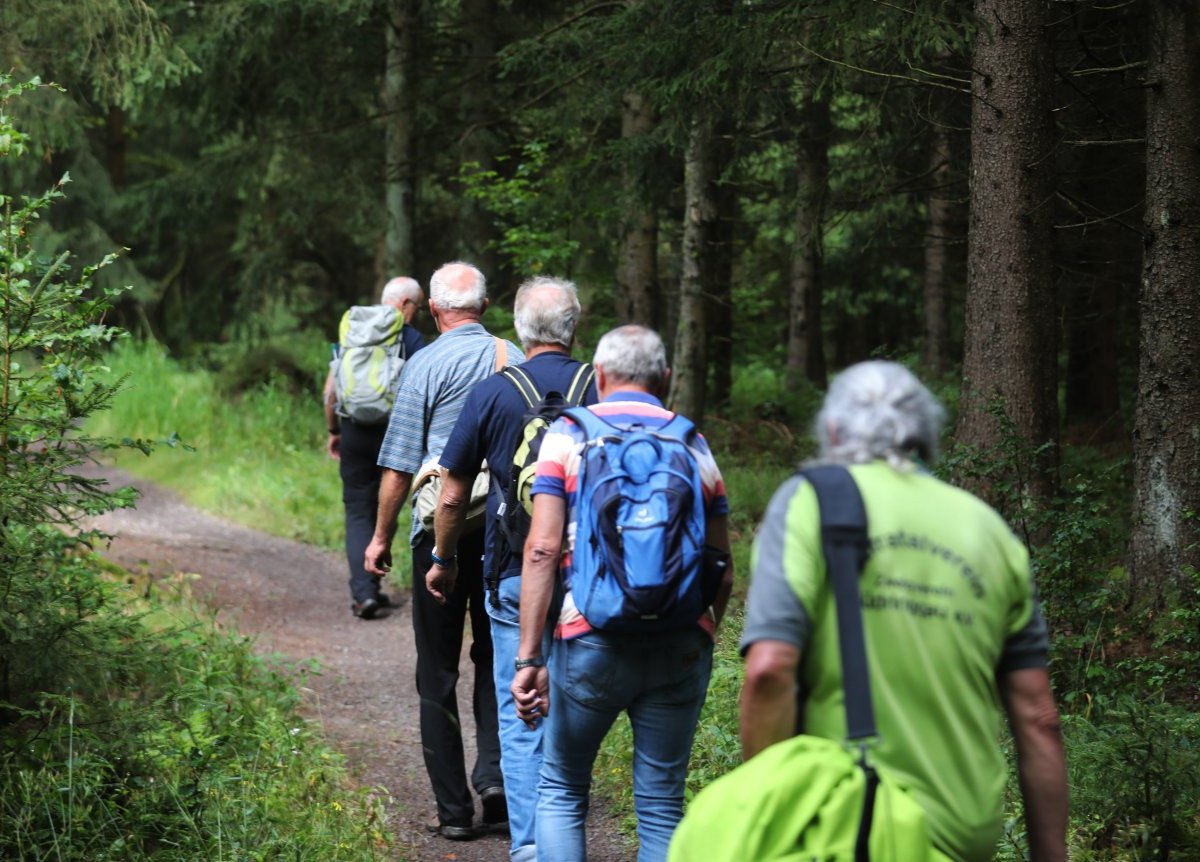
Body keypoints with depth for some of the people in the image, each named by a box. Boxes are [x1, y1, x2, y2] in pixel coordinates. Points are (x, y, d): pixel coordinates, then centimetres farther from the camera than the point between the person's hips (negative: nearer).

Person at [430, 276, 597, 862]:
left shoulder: (492, 393, -4)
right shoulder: (600, 390, -2)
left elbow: (453, 495, 1)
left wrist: (443, 561, 17)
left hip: (515, 577, -2)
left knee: (520, 719, 2)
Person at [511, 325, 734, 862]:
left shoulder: (568, 435, 3)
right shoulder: (694, 445, 11)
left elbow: (542, 549, -6)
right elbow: (722, 572, 10)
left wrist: (529, 657, -6)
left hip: (592, 638, -2)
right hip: (683, 646, 2)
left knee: (561, 792, 13)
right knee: (661, 806, 8)